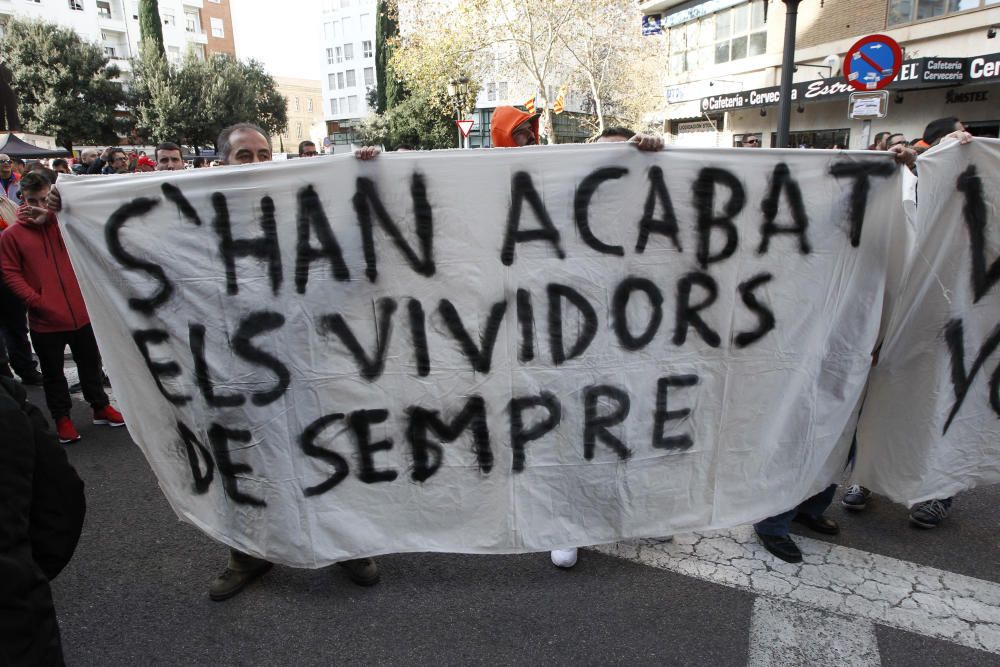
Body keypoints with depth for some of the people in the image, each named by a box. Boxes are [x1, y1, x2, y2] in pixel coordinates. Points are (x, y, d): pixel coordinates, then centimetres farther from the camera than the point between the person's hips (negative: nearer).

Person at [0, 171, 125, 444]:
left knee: (90, 364, 15)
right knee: (53, 373, 11)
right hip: (45, 319, -2)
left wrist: (51, 215, -19)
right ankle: (62, 417, 25)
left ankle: (101, 407, 31)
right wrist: (35, 301, -15)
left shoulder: (63, 223, 5)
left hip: (80, 312, 2)